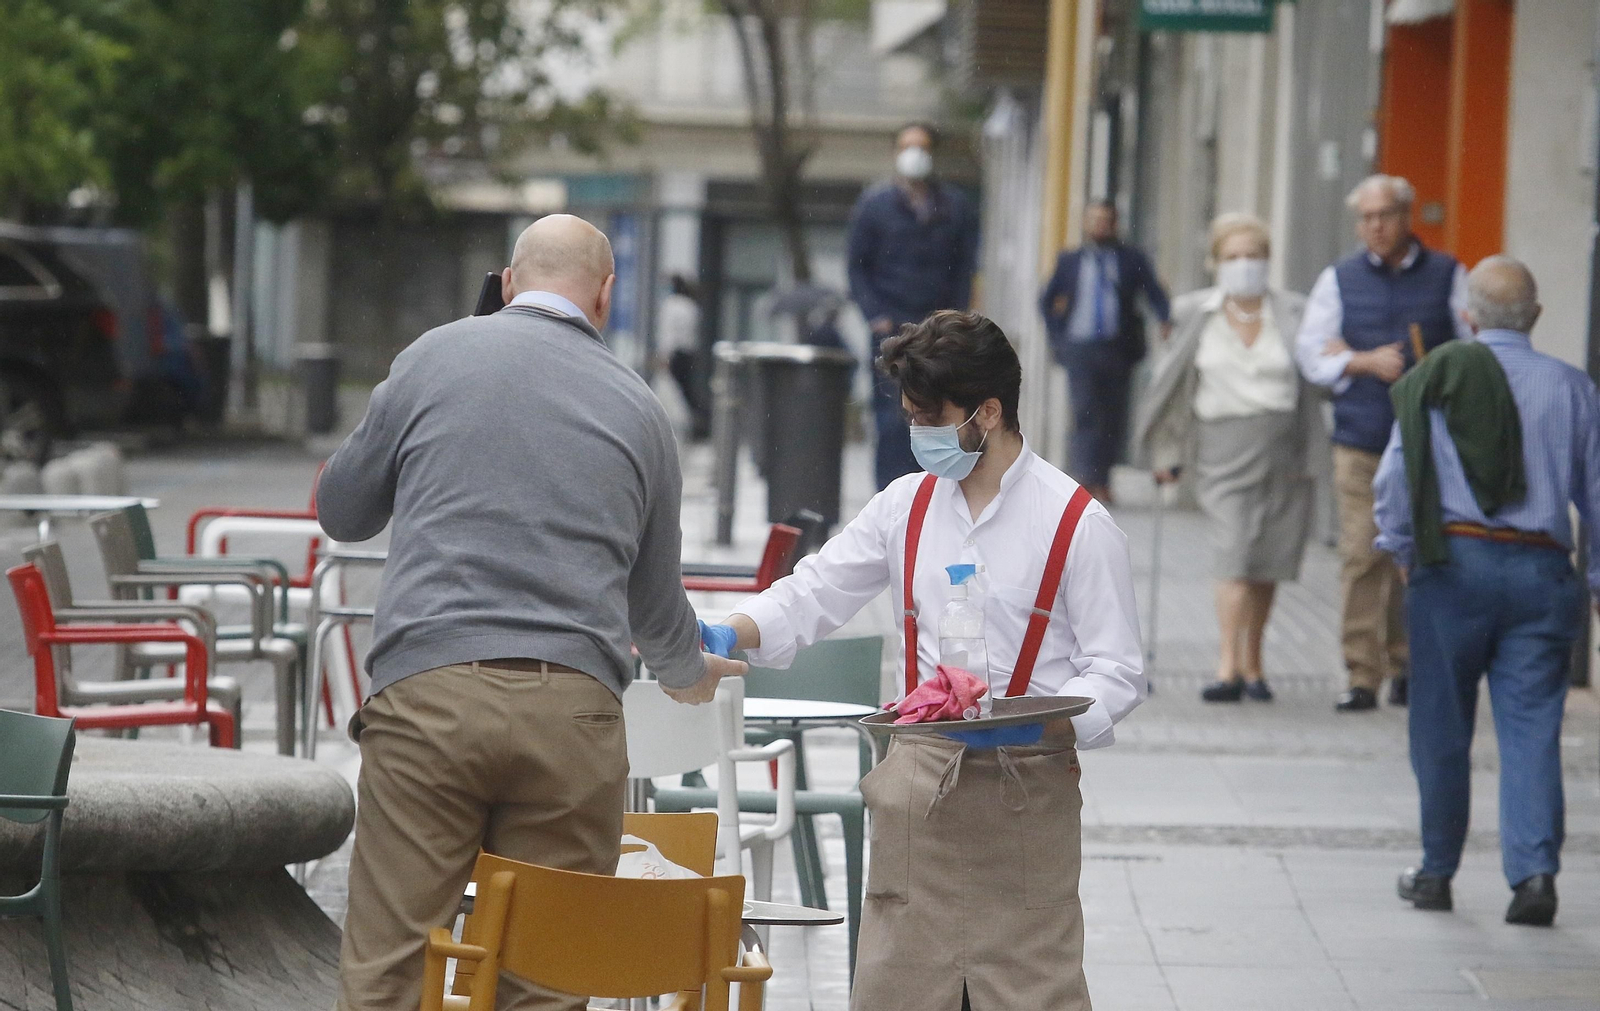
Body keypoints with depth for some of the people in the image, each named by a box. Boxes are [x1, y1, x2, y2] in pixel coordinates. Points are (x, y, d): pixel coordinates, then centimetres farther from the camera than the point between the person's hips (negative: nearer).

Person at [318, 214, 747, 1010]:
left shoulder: (436, 356, 9)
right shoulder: (638, 408, 15)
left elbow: (340, 510, 19)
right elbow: (655, 598, 26)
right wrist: (689, 672, 48)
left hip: (429, 689, -1)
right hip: (573, 705, 1)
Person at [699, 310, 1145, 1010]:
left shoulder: (1076, 523, -4)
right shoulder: (907, 506, 11)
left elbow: (1117, 670, -6)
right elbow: (813, 595, 13)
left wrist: (1033, 724, -23)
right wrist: (727, 635, -6)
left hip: (1027, 787, -4)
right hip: (920, 774, 4)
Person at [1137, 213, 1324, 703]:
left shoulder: (1292, 312, 4)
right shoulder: (1195, 314, 5)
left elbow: (1312, 381, 7)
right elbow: (1172, 380, 12)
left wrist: (1309, 455, 2)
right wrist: (1166, 453, 12)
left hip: (1283, 444, 1)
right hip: (1225, 444, -1)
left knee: (1266, 564, 7)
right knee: (1233, 556, -14)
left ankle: (1251, 665, 20)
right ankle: (1229, 667, -17)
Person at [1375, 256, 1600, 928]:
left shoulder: (1437, 379, 0)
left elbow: (1395, 477, -1)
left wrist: (1400, 550, 13)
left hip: (1454, 563, -1)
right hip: (1541, 569, 1)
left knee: (1442, 729, 10)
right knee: (1532, 730, 0)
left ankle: (1437, 873, 18)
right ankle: (1534, 868, -14)